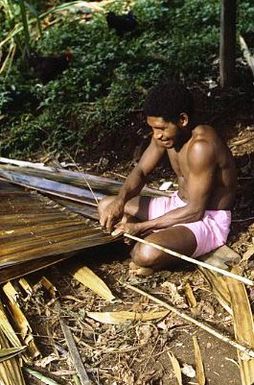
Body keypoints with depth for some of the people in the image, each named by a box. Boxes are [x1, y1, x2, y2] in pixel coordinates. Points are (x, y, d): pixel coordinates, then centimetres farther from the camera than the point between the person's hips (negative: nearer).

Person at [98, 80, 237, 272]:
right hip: (178, 205, 9)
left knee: (146, 254, -35)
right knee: (106, 206, 7)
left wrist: (141, 227, -24)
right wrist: (120, 201, -19)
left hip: (208, 219, -8)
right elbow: (141, 171, 2)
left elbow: (195, 211, -27)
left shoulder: (201, 145, -30)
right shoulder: (165, 132, -5)